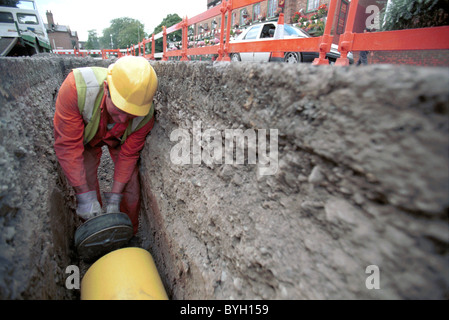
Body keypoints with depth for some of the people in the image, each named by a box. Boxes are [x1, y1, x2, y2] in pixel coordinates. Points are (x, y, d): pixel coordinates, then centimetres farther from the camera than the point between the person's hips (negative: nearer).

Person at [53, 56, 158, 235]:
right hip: (86, 137, 0)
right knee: (86, 185, -5)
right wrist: (85, 196, -35)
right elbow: (67, 146, -36)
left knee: (130, 183, -6)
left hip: (120, 139, 1)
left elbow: (128, 155, -23)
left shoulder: (145, 114, -35)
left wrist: (114, 198, -22)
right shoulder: (76, 87, -42)